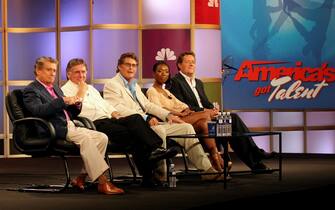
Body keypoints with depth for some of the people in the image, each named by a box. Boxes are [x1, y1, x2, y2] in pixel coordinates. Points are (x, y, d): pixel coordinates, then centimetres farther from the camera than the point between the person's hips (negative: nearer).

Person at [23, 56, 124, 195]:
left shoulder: (55, 88, 29)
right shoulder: (31, 90, 2)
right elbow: (38, 110, -18)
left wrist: (76, 105, 5)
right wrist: (63, 101, -22)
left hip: (69, 126, 9)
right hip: (54, 130, -9)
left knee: (102, 138, -10)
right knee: (85, 138, -31)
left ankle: (81, 178, -10)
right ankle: (102, 183, -33)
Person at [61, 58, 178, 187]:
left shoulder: (90, 88, 32)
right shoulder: (66, 90, 8)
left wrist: (116, 115, 10)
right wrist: (81, 92, 0)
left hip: (108, 119, 7)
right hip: (94, 124, -7)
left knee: (136, 118, -23)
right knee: (129, 133, -29)